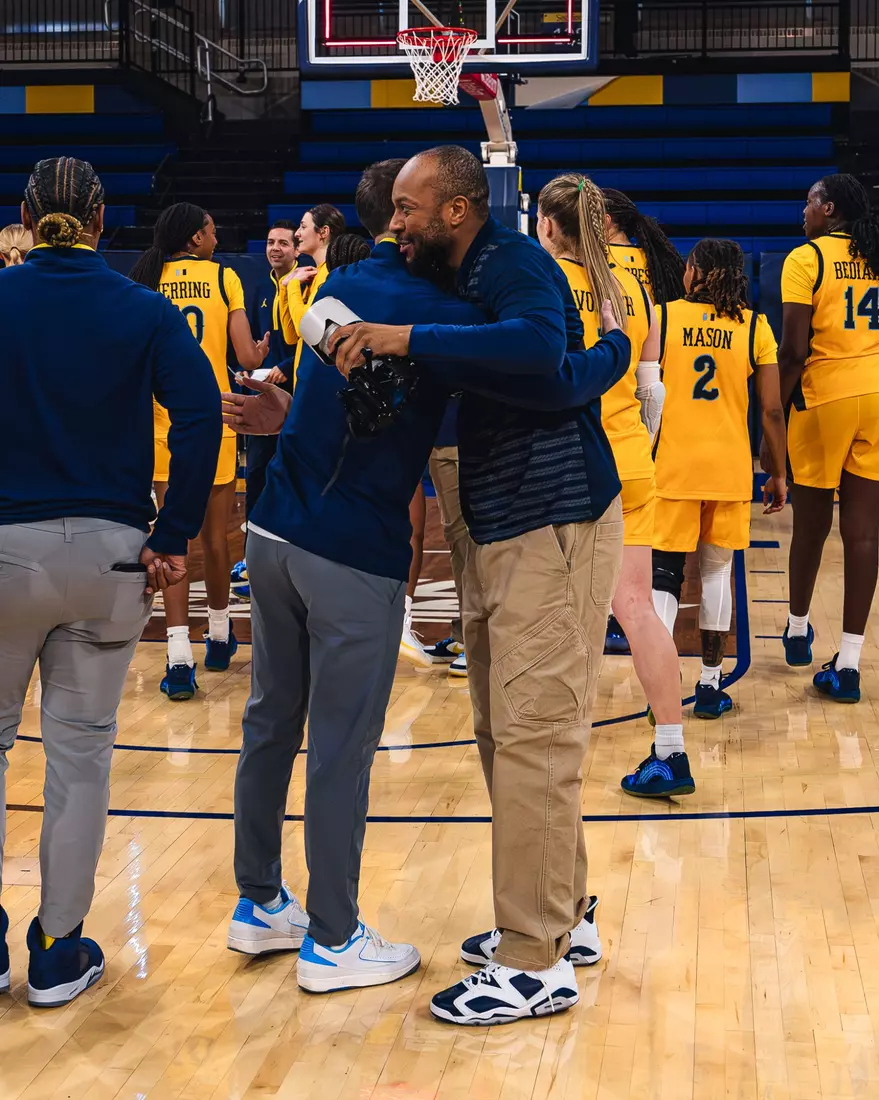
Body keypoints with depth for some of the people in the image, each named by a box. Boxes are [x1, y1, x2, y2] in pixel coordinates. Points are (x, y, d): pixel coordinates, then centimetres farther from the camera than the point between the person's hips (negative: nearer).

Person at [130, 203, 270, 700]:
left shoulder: (146, 281, 3)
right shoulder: (224, 278, 0)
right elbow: (248, 359, -3)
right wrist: (263, 352, 18)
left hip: (164, 420, 1)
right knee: (216, 537, 13)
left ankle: (180, 659, -10)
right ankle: (220, 638, 31)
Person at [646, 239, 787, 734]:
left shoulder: (663, 317, -2)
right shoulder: (755, 327, 0)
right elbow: (772, 410, -2)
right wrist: (779, 474, 8)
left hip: (672, 465, -1)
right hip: (729, 466, 1)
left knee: (665, 573, 4)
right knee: (717, 571, 14)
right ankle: (710, 685, 19)